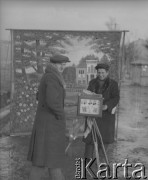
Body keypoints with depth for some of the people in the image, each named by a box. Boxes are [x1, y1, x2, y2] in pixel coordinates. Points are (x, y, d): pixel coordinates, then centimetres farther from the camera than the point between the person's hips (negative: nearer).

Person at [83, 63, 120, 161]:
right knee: (90, 134, -4)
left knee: (105, 136, 2)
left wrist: (106, 106, -28)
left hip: (107, 112, -1)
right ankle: (88, 158, 0)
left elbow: (116, 98, -12)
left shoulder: (113, 84, -4)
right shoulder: (92, 82, 4)